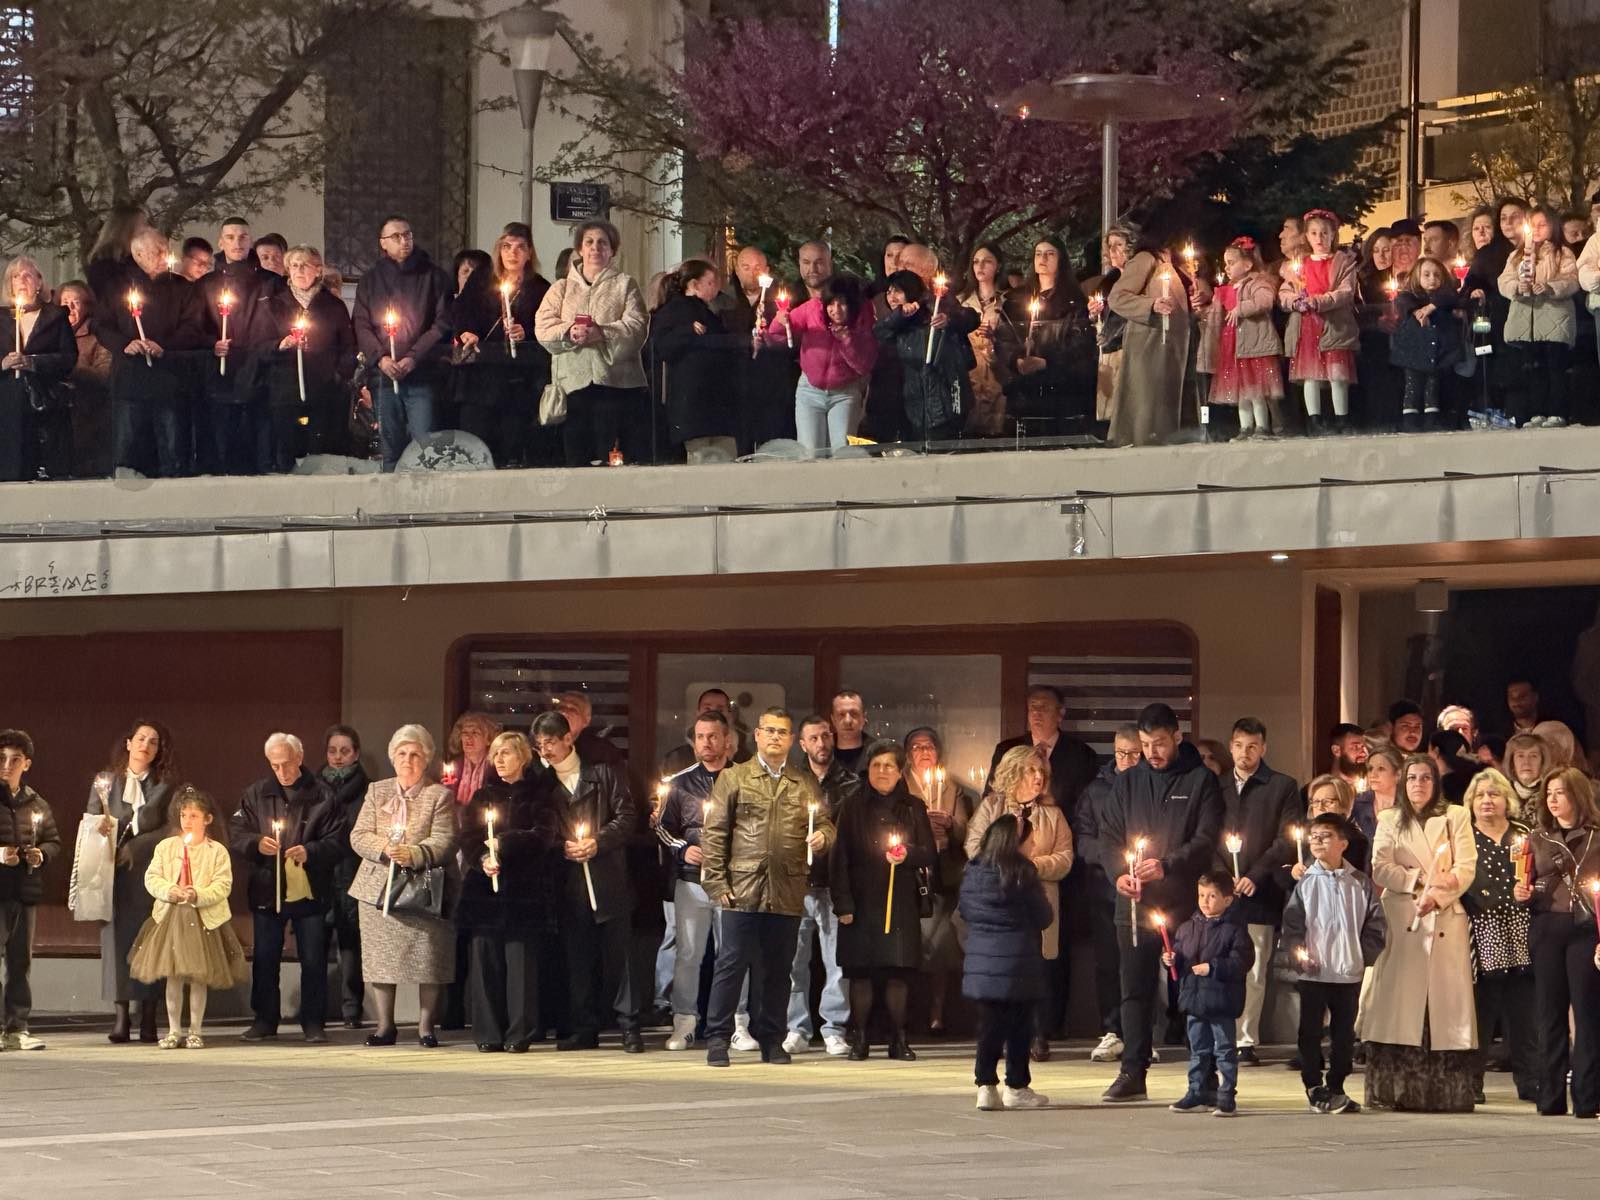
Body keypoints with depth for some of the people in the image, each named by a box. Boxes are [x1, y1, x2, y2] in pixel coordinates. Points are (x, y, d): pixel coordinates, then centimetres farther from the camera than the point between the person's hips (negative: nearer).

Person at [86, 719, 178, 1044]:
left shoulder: (167, 785, 9)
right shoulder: (106, 781, 13)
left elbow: (171, 828, 2)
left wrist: (135, 847, -8)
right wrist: (100, 828, -11)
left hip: (150, 869, -1)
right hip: (115, 872, 1)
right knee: (117, 935, -7)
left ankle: (148, 1019, -3)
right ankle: (121, 1017, -7)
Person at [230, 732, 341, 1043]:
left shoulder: (322, 796, -1)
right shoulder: (256, 794, 7)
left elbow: (336, 842, -4)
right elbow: (235, 834, 5)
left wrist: (310, 852, -21)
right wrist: (256, 844, -14)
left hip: (310, 892, -2)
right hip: (267, 890, 2)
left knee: (313, 959, 2)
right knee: (264, 959, 7)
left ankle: (313, 1022, 10)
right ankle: (265, 1020, 17)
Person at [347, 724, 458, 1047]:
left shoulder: (440, 795, 2)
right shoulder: (377, 791, 14)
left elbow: (443, 842, -8)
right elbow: (358, 836, 6)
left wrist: (412, 854, -24)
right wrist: (384, 849, -13)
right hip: (379, 888, 3)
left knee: (428, 957, -5)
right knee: (380, 957, 4)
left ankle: (426, 1025, 4)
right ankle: (385, 1025, 14)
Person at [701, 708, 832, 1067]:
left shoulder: (806, 783, 14)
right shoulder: (733, 778, 7)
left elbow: (825, 823, 16)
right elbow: (713, 832, 4)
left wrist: (822, 836, -9)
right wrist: (717, 883, -4)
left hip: (787, 893, 2)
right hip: (743, 890, -2)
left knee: (777, 969, 6)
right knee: (732, 964, -4)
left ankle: (771, 1040, 15)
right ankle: (718, 1038, 3)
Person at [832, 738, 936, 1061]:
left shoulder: (914, 809, 11)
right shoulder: (853, 810, 8)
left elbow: (929, 854, 10)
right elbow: (840, 860, 4)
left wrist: (908, 855, -13)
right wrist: (843, 904, -5)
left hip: (901, 904, 1)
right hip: (862, 903, -1)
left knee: (898, 972, -3)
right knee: (861, 970, -4)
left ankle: (898, 1039, 3)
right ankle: (859, 1039, 2)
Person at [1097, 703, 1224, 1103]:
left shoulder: (1201, 781, 2)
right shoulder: (1126, 783, 14)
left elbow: (1207, 840, -6)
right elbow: (1108, 836, 12)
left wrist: (1167, 866, -19)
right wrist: (1118, 873, -7)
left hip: (1184, 904, -4)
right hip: (1135, 905, 4)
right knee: (1134, 989, 3)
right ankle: (1132, 1072, 8)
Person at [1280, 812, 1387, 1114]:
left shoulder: (1360, 884, 2)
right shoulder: (1305, 883, 2)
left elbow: (1376, 925, 5)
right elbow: (1291, 924, 1)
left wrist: (1364, 956, -3)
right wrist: (1298, 952, -11)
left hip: (1349, 973, 1)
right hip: (1312, 972, -1)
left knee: (1344, 1034, 8)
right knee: (1310, 1032, 1)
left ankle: (1335, 1089, 18)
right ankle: (1315, 1088, 9)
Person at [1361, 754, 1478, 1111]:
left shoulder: (1456, 817, 12)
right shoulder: (1390, 821, 16)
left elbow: (1466, 868, 1)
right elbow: (1381, 869, 3)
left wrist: (1437, 895, -13)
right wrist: (1420, 880, -10)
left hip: (1447, 920, 0)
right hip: (1402, 921, 0)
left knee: (1445, 1000, -6)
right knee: (1401, 1001, -7)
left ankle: (1447, 1092, -7)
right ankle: (1399, 1091, -8)